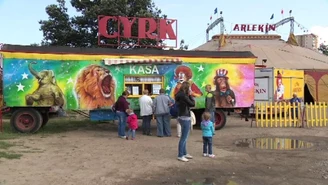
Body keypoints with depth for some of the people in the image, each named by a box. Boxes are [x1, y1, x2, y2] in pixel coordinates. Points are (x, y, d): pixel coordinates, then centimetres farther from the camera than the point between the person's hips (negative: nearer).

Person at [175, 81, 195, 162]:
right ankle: (180, 156, 0)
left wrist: (189, 96, 1)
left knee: (184, 137, 18)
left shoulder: (180, 95, 10)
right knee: (184, 137, -5)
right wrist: (190, 95, -7)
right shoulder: (183, 96, -18)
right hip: (185, 118, -10)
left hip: (183, 117, 10)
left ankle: (184, 153, 28)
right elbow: (192, 104, -17)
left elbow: (188, 104, 11)